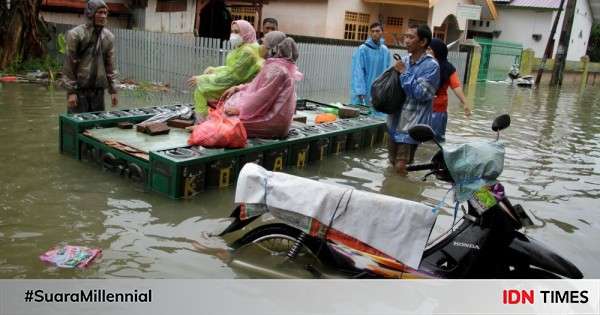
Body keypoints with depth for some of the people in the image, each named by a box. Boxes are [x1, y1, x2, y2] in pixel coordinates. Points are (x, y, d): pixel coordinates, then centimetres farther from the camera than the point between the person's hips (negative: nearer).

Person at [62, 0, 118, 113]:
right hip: (79, 87, -4)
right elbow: (69, 65, -8)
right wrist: (71, 91, -13)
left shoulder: (108, 36, 6)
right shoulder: (76, 34, -7)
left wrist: (113, 90, 7)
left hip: (98, 88, 4)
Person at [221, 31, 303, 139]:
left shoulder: (275, 69, -19)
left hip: (273, 121, -10)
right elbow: (258, 85, 22)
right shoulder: (277, 64, 15)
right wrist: (237, 88, 13)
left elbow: (263, 96, -22)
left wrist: (240, 110, -15)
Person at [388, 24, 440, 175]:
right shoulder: (404, 60, 6)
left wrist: (404, 73, -17)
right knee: (392, 163, 19)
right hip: (395, 120, 7)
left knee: (401, 167, -5)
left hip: (412, 124, -7)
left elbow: (421, 94, -21)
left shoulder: (431, 66, -13)